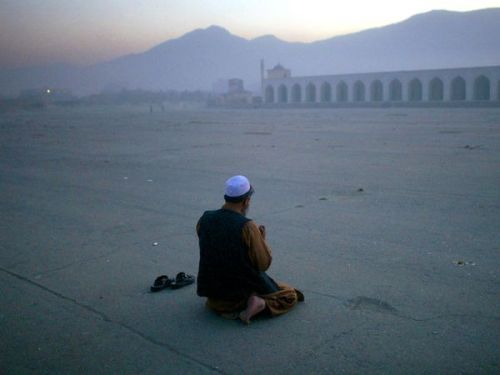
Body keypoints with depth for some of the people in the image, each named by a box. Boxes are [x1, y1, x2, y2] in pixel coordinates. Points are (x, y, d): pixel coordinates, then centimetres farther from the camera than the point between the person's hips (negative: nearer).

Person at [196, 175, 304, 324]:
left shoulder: (204, 219, -8)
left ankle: (225, 307, 10)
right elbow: (263, 264, -17)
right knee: (290, 295, 18)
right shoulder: (248, 227, -25)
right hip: (245, 289, -5)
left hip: (213, 291, 5)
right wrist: (262, 238, -1)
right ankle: (260, 304, -7)